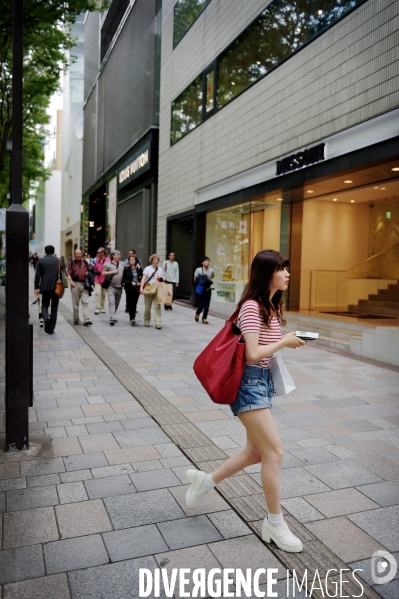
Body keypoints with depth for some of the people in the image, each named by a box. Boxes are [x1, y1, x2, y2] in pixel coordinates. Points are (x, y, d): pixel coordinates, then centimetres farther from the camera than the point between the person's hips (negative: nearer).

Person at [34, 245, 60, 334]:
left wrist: (36, 288, 3)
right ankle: (51, 328, 9)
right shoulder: (59, 261, 2)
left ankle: (46, 318, -16)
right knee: (54, 307, 9)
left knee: (44, 305, 15)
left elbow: (37, 275, -2)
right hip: (56, 288, 1)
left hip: (45, 287, 0)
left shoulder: (41, 261, 0)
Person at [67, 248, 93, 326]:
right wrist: (71, 281, -19)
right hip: (75, 284, -1)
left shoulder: (85, 262, 13)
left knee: (85, 302, -7)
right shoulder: (71, 263, 6)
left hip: (84, 284, 1)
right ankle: (76, 319, 17)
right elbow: (69, 273, -2)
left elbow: (88, 271, 24)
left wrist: (87, 273, 0)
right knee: (75, 303, 6)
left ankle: (87, 320, -12)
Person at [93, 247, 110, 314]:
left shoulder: (107, 260, -8)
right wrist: (96, 272, 0)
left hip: (105, 280, -2)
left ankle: (102, 308, 22)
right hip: (97, 280, 2)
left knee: (103, 294, 9)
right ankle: (97, 308, -12)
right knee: (98, 293, -11)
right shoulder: (97, 260, 6)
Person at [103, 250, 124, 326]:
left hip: (119, 287, 5)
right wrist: (113, 272, -11)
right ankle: (112, 318, -20)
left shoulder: (122, 264, 13)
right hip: (111, 287, -5)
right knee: (111, 303, -14)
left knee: (116, 304, 11)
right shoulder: (108, 264, 1)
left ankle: (112, 317, 25)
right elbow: (103, 273, -4)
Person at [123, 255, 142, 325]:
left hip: (137, 288, 2)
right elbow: (124, 280, -1)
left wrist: (140, 283, -9)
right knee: (130, 303, -10)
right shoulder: (126, 269, 1)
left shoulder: (139, 269, 6)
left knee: (134, 303, 7)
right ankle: (132, 318, -14)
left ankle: (133, 318, 18)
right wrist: (131, 283, -13)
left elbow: (142, 278, 9)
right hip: (129, 288, -2)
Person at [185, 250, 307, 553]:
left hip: (265, 380, 10)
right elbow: (252, 353, -23)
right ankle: (275, 523, 12)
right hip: (248, 382, -10)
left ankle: (204, 480, 32)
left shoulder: (272, 306, 11)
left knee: (256, 453, 14)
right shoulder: (252, 307, -18)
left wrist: (287, 341, -1)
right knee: (275, 451, -6)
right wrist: (284, 342, -13)